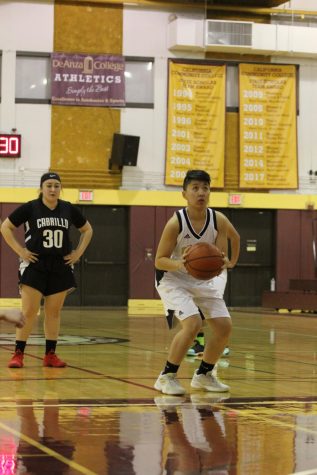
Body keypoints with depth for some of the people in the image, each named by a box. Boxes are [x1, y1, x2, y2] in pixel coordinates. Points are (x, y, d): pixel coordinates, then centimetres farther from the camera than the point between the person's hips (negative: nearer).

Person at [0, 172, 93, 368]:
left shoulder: (69, 209, 4)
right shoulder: (30, 208, -6)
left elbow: (87, 230, 18)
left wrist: (78, 252, 7)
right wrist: (20, 251, -6)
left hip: (61, 268, 3)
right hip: (34, 267, -3)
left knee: (54, 312, 7)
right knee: (28, 312, -6)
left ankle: (51, 355, 14)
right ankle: (18, 354, 0)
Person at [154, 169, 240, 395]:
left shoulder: (219, 220, -14)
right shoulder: (175, 223, -23)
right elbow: (159, 260, -18)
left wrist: (228, 263, -24)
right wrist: (179, 263, -39)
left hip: (203, 281, 6)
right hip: (173, 280, -5)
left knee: (224, 327, 0)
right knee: (193, 324, -25)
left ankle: (204, 374, 22)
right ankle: (167, 377, -10)